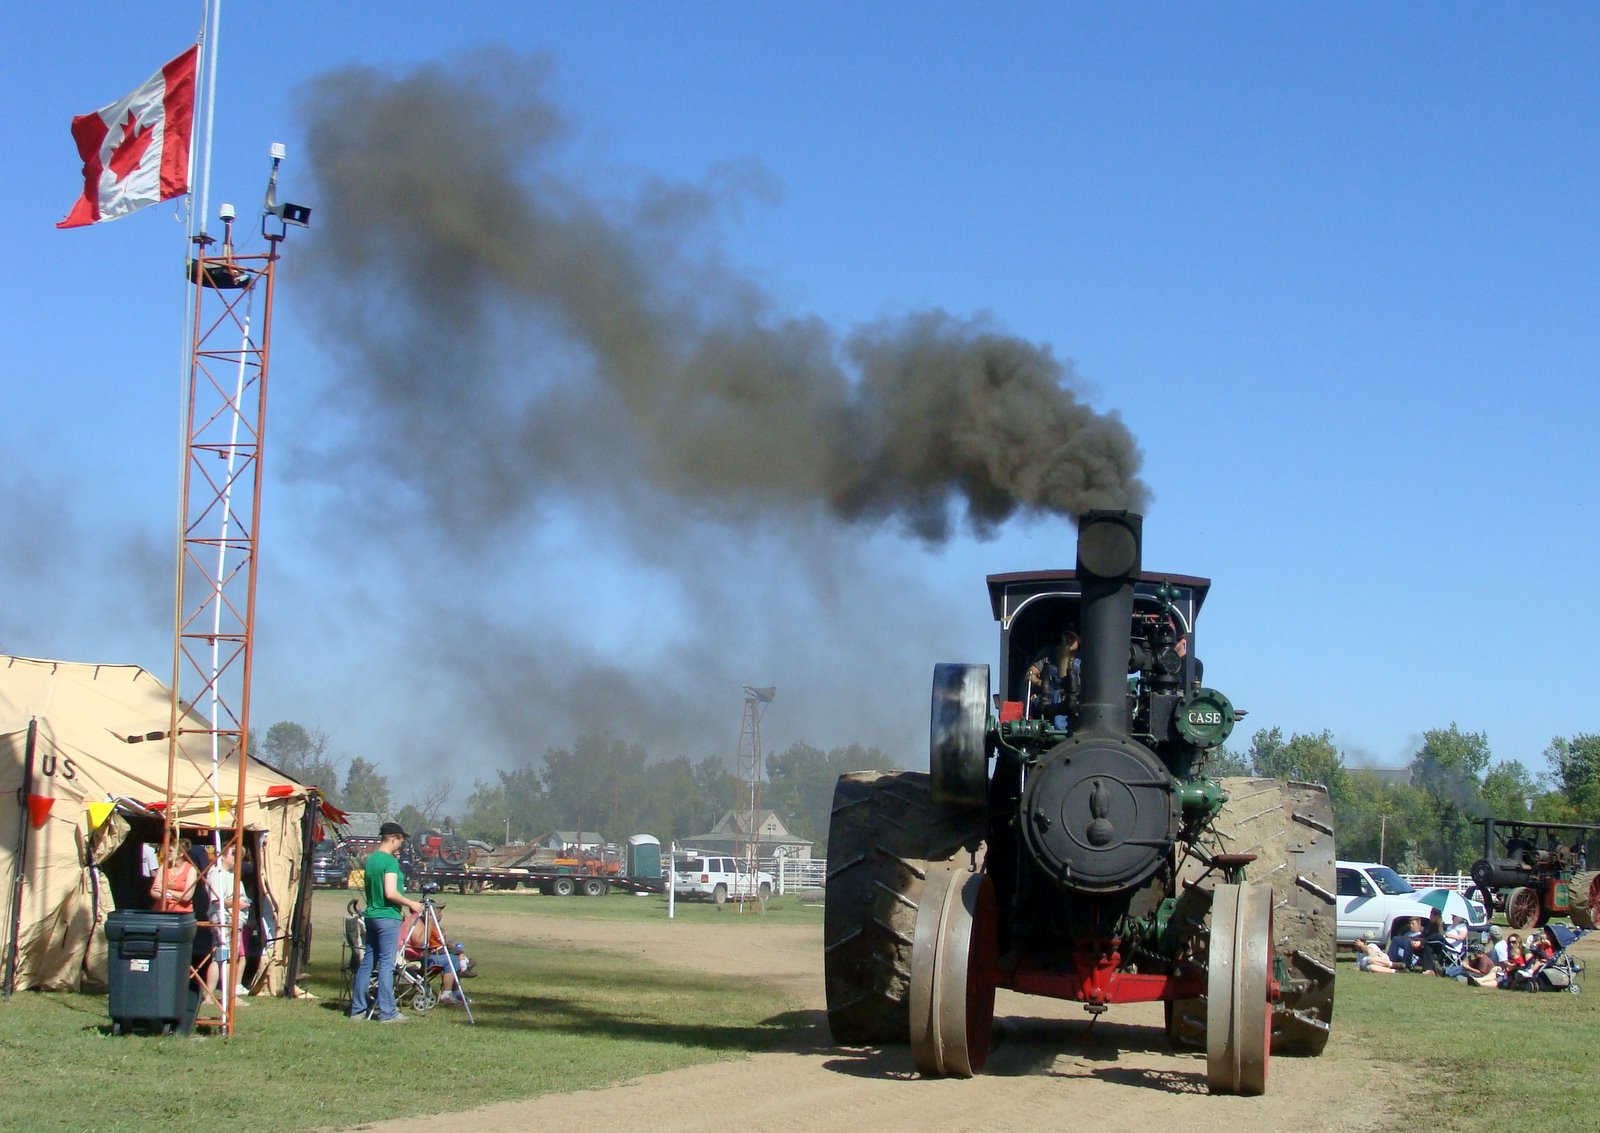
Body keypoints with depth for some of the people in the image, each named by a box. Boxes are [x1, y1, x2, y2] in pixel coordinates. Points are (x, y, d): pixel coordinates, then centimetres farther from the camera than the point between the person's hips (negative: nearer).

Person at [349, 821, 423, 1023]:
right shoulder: (390, 861, -15)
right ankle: (387, 1012, -5)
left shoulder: (370, 859, 12)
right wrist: (410, 904, -10)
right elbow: (390, 893, -22)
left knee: (367, 962, 11)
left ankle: (358, 1009, 13)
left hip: (371, 915, 8)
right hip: (388, 917, -8)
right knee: (387, 964, -6)